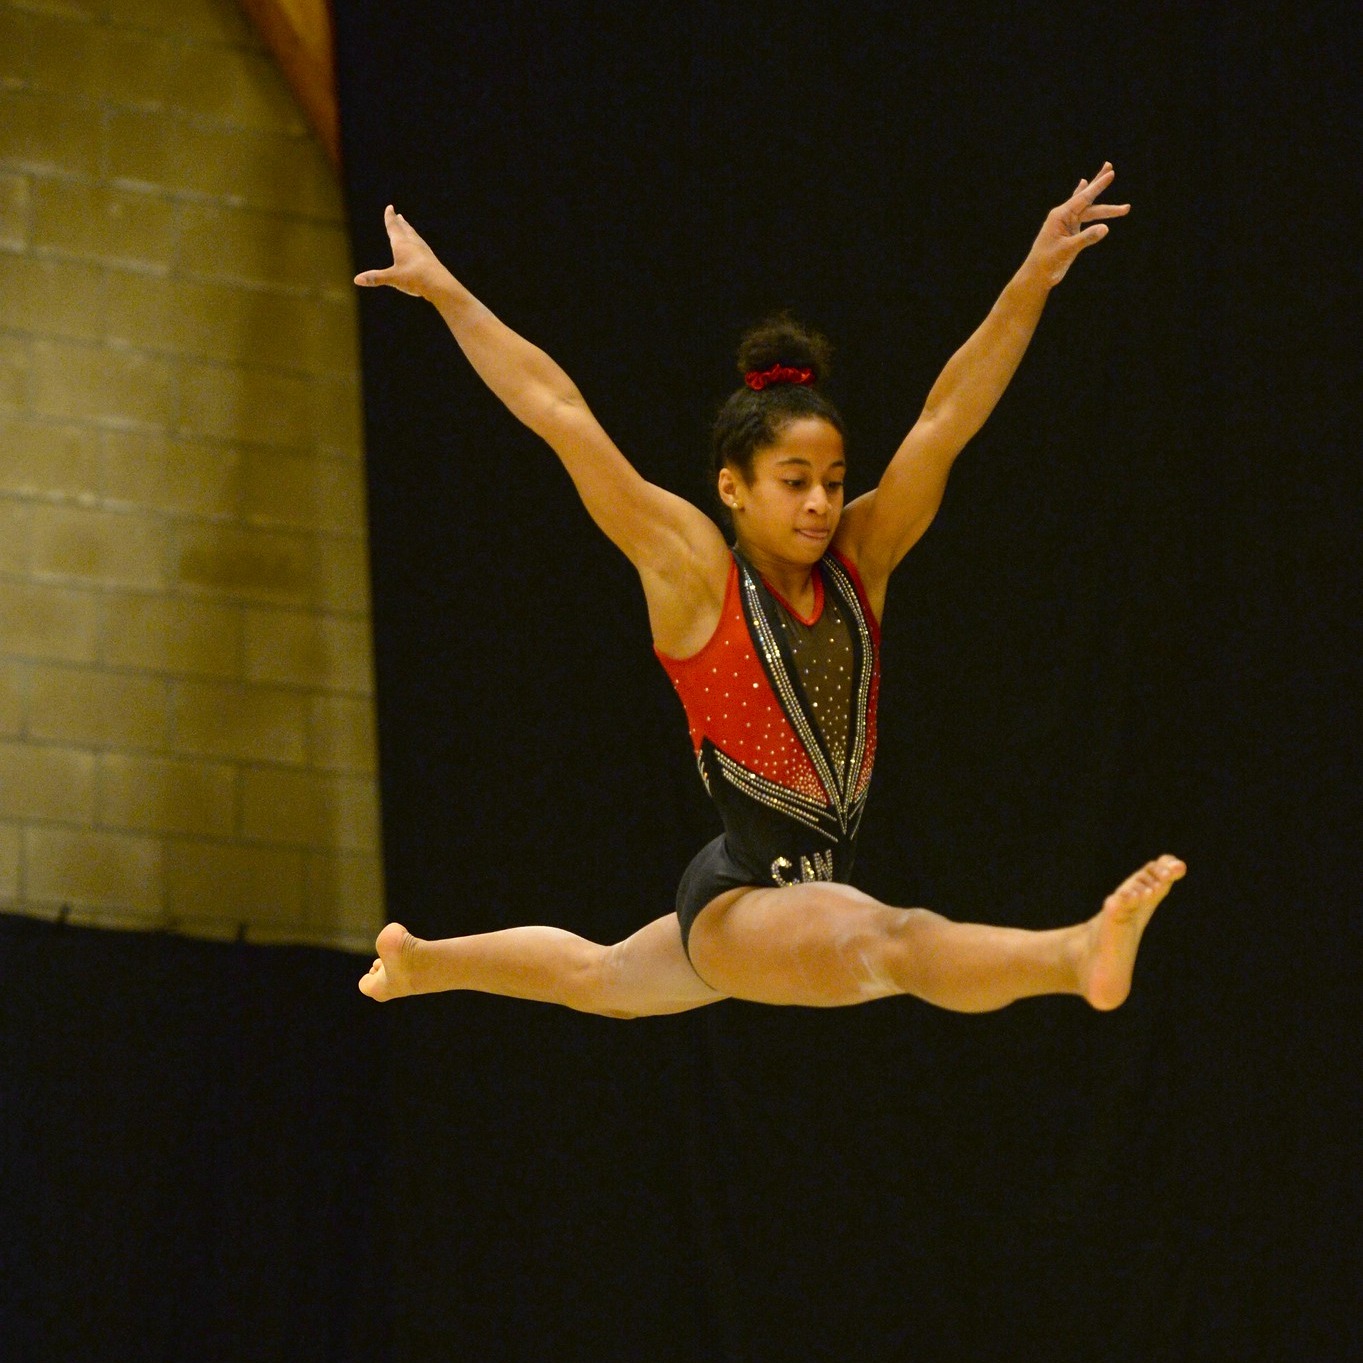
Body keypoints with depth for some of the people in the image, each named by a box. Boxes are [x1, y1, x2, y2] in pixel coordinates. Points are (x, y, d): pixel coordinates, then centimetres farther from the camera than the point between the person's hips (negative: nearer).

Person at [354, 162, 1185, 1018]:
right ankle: (1081, 954, -64)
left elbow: (945, 423, -8)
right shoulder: (695, 575, -11)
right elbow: (560, 415, -11)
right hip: (740, 905, -7)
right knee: (892, 940, -36)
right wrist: (445, 292, -9)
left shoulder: (857, 565, 1)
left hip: (814, 896, 8)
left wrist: (1032, 282, -17)